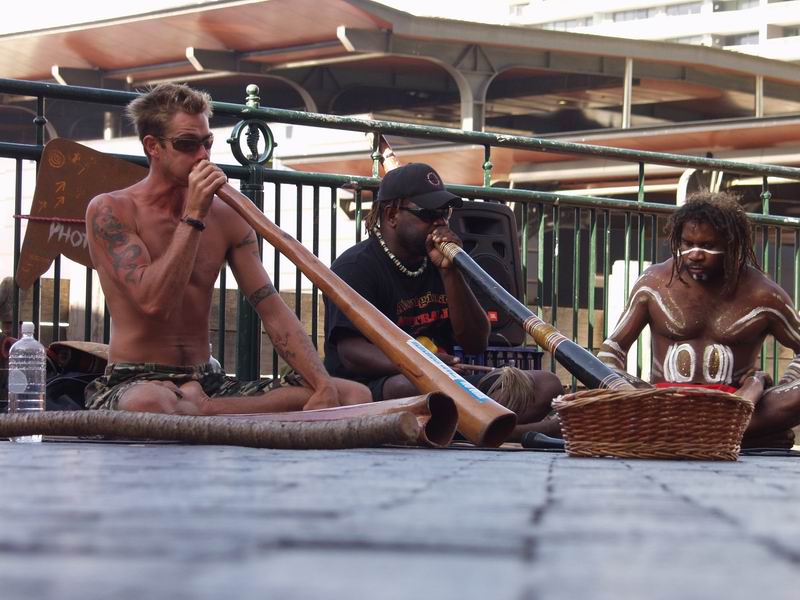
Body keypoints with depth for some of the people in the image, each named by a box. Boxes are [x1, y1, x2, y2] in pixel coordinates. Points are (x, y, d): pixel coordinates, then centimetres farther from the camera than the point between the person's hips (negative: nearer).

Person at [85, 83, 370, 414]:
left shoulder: (227, 219, 9)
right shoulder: (110, 211, -5)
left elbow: (273, 311, 2)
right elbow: (153, 302, -18)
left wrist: (324, 386, -12)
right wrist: (193, 217, -17)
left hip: (207, 382, 6)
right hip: (133, 383, -5)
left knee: (355, 395, -11)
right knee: (147, 404, -46)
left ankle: (200, 408, -13)